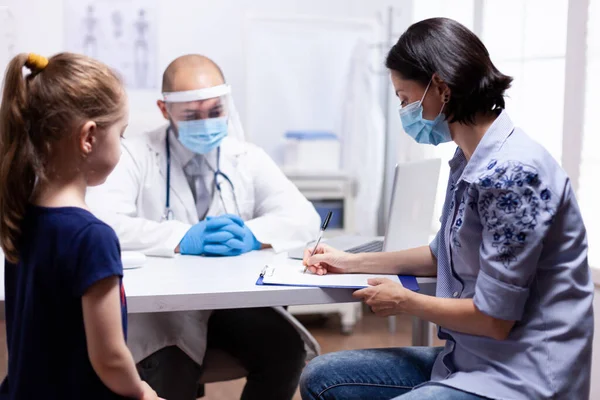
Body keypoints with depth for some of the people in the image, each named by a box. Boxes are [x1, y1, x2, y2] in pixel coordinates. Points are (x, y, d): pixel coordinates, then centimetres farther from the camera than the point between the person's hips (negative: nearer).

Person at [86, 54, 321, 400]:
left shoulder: (248, 159, 8)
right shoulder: (136, 156, -1)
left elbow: (304, 217, -2)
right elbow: (104, 223, -17)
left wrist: (252, 236, -22)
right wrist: (184, 239, -29)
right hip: (161, 306, -3)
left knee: (286, 351, -22)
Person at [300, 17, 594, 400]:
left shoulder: (513, 172, -23)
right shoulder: (471, 163, 6)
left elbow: (494, 318, -21)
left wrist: (405, 302, -5)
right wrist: (351, 262, 20)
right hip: (470, 359, 9)